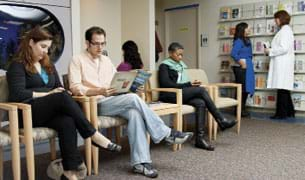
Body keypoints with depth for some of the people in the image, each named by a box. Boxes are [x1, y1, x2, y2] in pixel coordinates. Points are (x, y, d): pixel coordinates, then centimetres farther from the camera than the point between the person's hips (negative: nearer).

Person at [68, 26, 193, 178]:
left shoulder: (106, 60, 20)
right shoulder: (77, 60, 1)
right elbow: (75, 88, -11)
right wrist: (99, 91, -26)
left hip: (112, 102, 5)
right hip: (94, 105, -5)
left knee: (134, 113, -29)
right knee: (133, 98, -28)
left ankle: (140, 162, -30)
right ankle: (166, 134, -18)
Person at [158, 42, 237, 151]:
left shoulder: (181, 65, 23)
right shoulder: (164, 66, 1)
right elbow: (166, 84, -13)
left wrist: (191, 84, -1)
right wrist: (188, 85, -16)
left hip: (182, 94, 7)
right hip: (170, 95, -7)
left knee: (200, 103, -26)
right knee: (201, 90, -25)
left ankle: (200, 139, -31)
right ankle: (221, 120, -18)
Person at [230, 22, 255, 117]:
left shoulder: (246, 40, 16)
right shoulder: (238, 41, -12)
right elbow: (233, 54, -23)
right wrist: (241, 62, -15)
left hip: (247, 68, 9)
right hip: (241, 68, -9)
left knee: (246, 88, 12)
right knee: (241, 88, -5)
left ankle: (242, 109, 22)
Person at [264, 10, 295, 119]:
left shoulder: (284, 30, -11)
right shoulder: (286, 30, 20)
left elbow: (284, 48, -20)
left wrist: (270, 51, -10)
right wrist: (271, 51, 13)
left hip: (282, 64, -10)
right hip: (283, 64, 10)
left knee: (282, 89, -6)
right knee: (284, 89, 13)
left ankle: (281, 113, -2)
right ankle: (289, 112, 20)